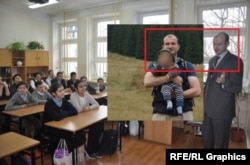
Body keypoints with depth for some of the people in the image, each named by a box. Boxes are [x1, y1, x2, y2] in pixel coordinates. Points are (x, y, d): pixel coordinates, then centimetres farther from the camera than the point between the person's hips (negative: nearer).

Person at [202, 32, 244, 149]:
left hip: (222, 110, -7)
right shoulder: (212, 60, 11)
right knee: (207, 138, 21)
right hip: (208, 108, 7)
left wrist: (224, 82, -37)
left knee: (220, 142, 9)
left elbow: (237, 87, -17)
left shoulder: (235, 61, -13)